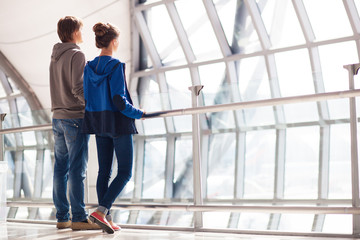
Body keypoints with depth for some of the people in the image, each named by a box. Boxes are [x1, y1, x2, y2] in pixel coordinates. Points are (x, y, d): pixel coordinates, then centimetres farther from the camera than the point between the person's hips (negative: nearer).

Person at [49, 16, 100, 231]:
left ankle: (62, 217, 14)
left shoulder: (55, 56, 16)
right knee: (77, 169, -6)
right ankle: (79, 218, -3)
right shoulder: (76, 54, -10)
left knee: (61, 168, 9)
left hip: (58, 117, 8)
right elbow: (78, 88, -18)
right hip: (75, 117, -8)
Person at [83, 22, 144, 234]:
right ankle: (101, 211, -11)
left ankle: (107, 219, 13)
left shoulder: (89, 67, 5)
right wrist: (140, 114, -7)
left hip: (100, 124, 7)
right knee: (125, 172, 2)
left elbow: (87, 98, 7)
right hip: (119, 123, -7)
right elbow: (119, 100, -21)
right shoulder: (116, 66, -16)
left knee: (104, 171, 10)